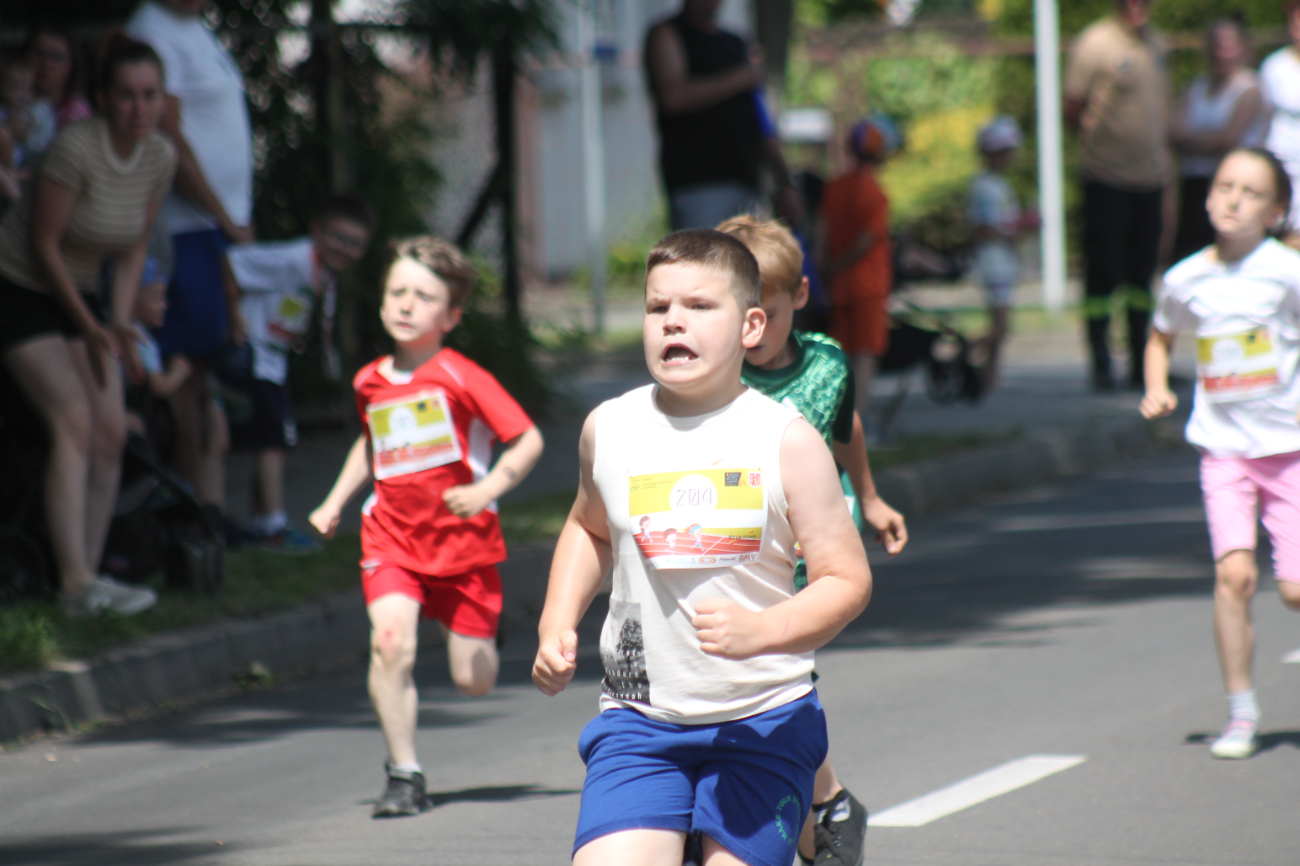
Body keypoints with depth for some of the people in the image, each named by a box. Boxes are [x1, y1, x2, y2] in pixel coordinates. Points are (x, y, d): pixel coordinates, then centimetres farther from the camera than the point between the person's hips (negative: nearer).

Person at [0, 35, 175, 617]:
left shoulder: (160, 158, -4)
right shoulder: (76, 149, -26)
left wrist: (119, 320, -5)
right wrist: (89, 328, -14)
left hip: (76, 294, 7)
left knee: (111, 430, -5)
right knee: (73, 421, -21)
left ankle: (87, 578, 0)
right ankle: (75, 583, -28)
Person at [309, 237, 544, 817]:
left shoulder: (459, 377, -11)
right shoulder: (369, 382, 5)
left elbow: (528, 440, -11)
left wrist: (486, 490, -23)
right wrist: (336, 501, 18)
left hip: (463, 538, -3)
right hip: (392, 536, 3)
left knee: (473, 681, 3)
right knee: (391, 640, -23)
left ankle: (475, 633, 42)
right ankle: (404, 774, -13)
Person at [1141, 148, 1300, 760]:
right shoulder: (1185, 279, 1)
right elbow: (1161, 336, 21)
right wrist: (1157, 389, 4)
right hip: (1223, 449, 2)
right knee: (1234, 573, -14)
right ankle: (1240, 713, -3)